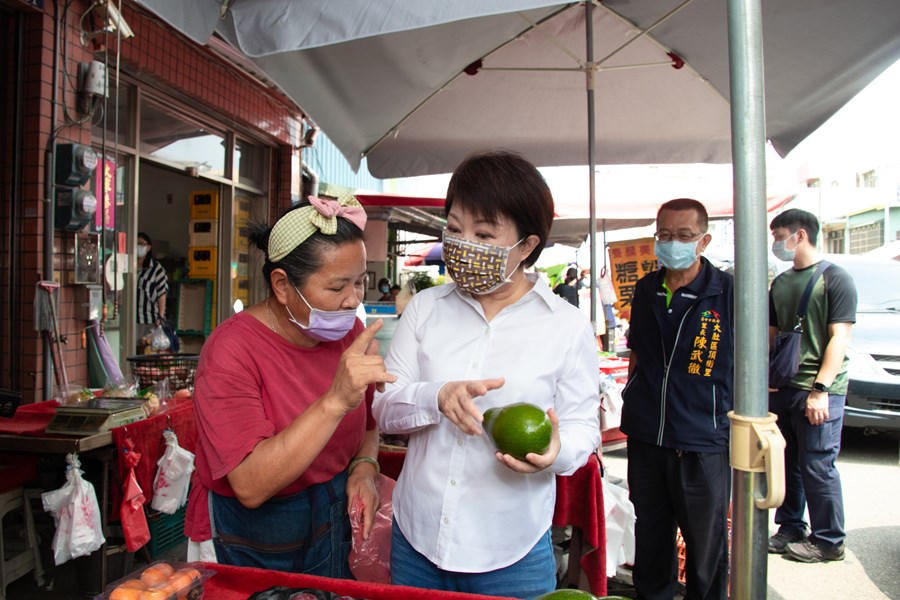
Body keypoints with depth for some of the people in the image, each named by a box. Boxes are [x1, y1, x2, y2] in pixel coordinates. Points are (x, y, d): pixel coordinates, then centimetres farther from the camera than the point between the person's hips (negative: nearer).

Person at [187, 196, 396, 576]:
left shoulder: (349, 334, -7)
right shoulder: (232, 350, -23)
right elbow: (251, 487, -31)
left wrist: (364, 469, -13)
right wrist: (335, 401, -41)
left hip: (336, 527, 5)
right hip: (256, 549, -4)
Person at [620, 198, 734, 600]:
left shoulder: (730, 292, -10)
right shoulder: (646, 289, 5)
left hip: (703, 443, -4)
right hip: (644, 438, 5)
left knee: (706, 544, 13)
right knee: (650, 535, 21)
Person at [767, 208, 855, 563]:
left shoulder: (835, 279, -5)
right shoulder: (780, 283, 15)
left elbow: (839, 338, -12)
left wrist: (820, 389, -18)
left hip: (819, 391, -6)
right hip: (783, 388, 7)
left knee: (817, 467, -1)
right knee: (786, 463, 12)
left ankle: (828, 541, 14)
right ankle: (790, 529, 26)